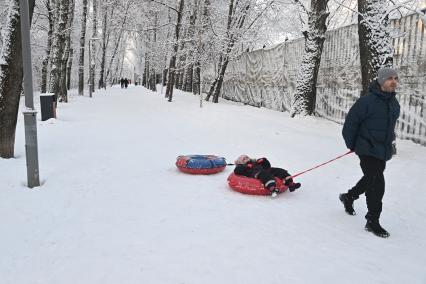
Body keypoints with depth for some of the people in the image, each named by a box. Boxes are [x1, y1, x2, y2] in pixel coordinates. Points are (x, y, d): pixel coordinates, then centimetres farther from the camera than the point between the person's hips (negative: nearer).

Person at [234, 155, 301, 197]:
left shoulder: (256, 163, 41)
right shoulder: (242, 166, 25)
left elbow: (267, 166, 36)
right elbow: (236, 171, 2)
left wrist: (264, 160, 17)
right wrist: (246, 166, -5)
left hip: (265, 171, 7)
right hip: (255, 174, -7)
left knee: (279, 171, -12)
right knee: (265, 175, -40)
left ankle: (290, 183, -27)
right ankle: (272, 188, -63)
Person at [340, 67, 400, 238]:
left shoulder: (394, 103, 7)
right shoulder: (367, 101, -17)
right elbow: (351, 121, -13)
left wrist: (389, 142, 17)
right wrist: (351, 144, -8)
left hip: (383, 151, 8)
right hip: (368, 150, -8)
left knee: (370, 179, 20)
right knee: (377, 185, -8)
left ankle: (348, 197, 44)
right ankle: (372, 222, 6)